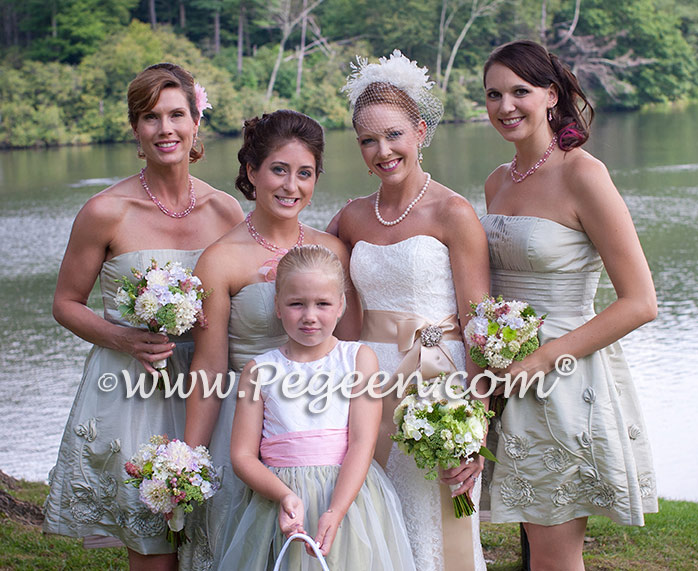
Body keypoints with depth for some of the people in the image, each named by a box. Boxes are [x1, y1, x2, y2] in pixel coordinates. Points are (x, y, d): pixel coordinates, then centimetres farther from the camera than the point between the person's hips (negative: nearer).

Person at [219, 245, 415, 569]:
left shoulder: (359, 359, 2)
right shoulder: (260, 370, 5)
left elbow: (362, 444, -7)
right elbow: (243, 454, 1)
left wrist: (334, 513, -19)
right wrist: (285, 496, -17)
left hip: (348, 494, -1)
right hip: (281, 498, 1)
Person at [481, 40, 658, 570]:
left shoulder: (582, 175, -13)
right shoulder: (498, 182, 10)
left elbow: (640, 303, -16)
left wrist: (542, 358, -18)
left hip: (569, 382, -6)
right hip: (513, 382, 7)